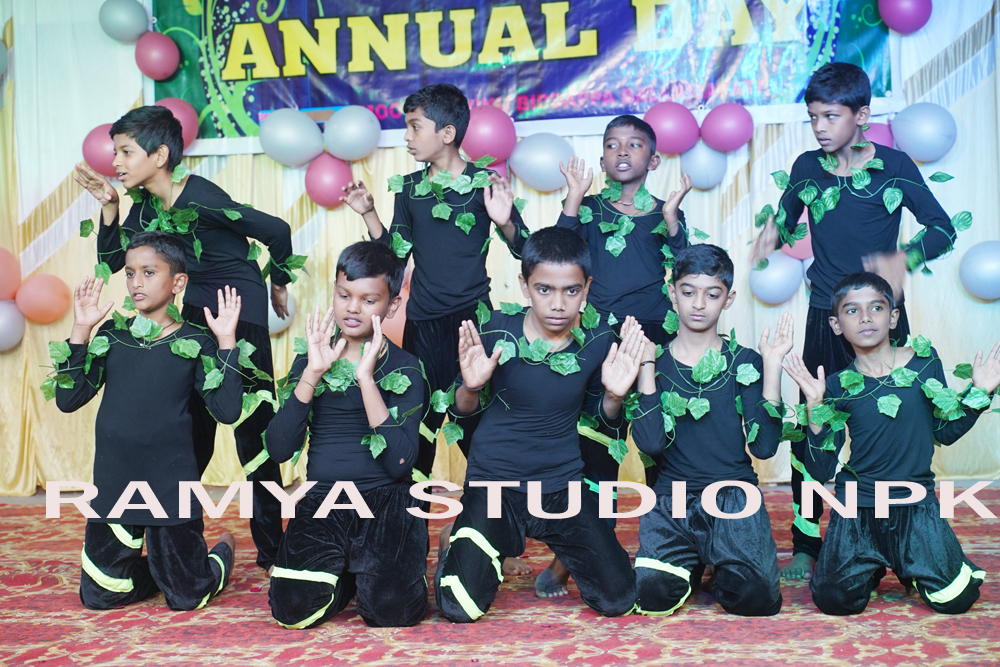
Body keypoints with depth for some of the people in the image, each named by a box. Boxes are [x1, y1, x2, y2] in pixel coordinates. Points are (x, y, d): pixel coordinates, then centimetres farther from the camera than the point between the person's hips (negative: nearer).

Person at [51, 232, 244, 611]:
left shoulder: (194, 342, -3)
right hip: (113, 485, 3)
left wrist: (226, 341, -15)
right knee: (100, 596, 9)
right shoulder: (110, 336, 5)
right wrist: (80, 330, -5)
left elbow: (227, 411, -12)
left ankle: (222, 550, 35)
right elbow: (68, 400, -1)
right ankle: (160, 568, 37)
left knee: (187, 598, 4)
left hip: (172, 485, -3)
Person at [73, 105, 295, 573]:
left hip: (241, 306, -8)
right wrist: (108, 207, -6)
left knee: (251, 424, -4)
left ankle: (271, 546, 6)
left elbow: (277, 231, -17)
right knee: (192, 422, 13)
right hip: (197, 308, 8)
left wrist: (278, 284, -1)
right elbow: (111, 260, 7)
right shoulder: (146, 205, 3)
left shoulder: (200, 198, -21)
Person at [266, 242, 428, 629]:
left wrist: (366, 378, -19)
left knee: (392, 609, -23)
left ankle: (372, 567, 13)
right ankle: (344, 571, 14)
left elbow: (398, 463, -15)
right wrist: (313, 374, -13)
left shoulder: (403, 369, -1)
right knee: (294, 609, -20)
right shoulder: (310, 362, 7)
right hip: (321, 500, 2)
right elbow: (279, 449, -5)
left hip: (386, 502, -2)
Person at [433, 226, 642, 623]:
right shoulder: (496, 332, -13)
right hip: (493, 482, -1)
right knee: (460, 608, -13)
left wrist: (614, 396, -16)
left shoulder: (600, 341, -8)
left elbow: (602, 417, 7)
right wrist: (471, 386, -22)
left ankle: (562, 547, 27)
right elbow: (463, 409, 0)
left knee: (618, 600, -5)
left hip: (563, 485, 2)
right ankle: (456, 544, 22)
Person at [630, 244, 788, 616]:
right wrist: (646, 365, -13)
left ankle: (721, 567, 14)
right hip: (672, 498, 0)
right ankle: (690, 564, 13)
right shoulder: (656, 362, 3)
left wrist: (772, 367, -11)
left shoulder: (744, 362, 3)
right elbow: (650, 443, -12)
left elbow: (764, 446, -8)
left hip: (734, 494, 0)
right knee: (651, 595, -22)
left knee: (758, 598, -22)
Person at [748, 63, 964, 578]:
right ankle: (805, 546, 13)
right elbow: (788, 217, 20)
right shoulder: (807, 168, 4)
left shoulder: (894, 166, -3)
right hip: (824, 318, 2)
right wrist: (773, 230, -2)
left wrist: (904, 259, -19)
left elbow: (942, 227, -1)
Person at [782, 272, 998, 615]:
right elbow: (821, 470, -8)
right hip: (857, 508, -1)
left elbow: (946, 431, 11)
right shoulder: (839, 387, -5)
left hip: (916, 504, 1)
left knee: (955, 599, -9)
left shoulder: (925, 361, 0)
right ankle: (870, 568, 24)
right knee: (835, 601, -9)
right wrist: (815, 407, -18)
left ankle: (908, 567, 24)